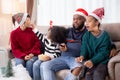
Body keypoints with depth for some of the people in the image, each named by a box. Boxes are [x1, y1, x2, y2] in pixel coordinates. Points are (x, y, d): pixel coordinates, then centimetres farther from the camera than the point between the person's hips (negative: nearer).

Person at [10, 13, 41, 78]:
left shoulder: (31, 31, 5)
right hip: (21, 56, 0)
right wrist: (23, 56, -17)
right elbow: (15, 49, -1)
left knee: (29, 63, -31)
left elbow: (37, 43, 4)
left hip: (32, 54, 0)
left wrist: (33, 53, -12)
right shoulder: (14, 33, 0)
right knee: (19, 63, -31)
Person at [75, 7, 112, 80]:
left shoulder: (104, 35, -2)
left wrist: (93, 61, -25)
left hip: (101, 61, -2)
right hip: (90, 60, 3)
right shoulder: (86, 35, 11)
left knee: (98, 74, -33)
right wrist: (82, 56, -22)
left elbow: (103, 53, -10)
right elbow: (84, 49, 2)